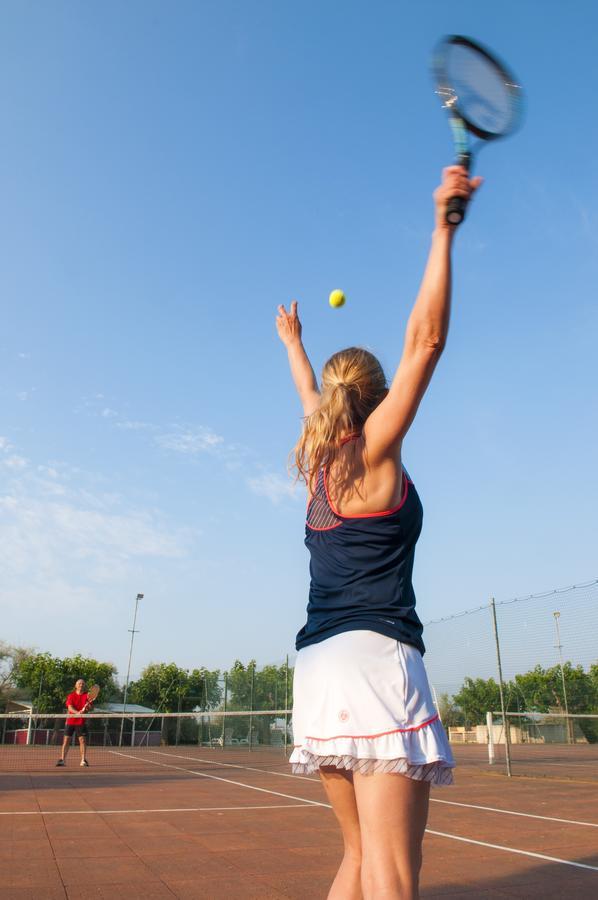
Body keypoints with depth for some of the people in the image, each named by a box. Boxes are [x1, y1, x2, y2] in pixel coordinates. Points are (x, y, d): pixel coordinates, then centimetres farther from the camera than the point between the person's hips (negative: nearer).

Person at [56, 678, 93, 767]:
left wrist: (86, 708, -31)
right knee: (66, 740, 2)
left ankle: (83, 760, -1)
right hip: (70, 721, 1)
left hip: (81, 722, -1)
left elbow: (89, 707, -7)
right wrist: (77, 712, -28)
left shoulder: (87, 696, 2)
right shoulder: (71, 696, 4)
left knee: (82, 740, -4)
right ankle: (62, 760, 10)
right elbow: (70, 707, -10)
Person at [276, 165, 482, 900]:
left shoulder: (318, 461, 17)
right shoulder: (374, 450, 1)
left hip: (317, 666, 8)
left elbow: (312, 397, 37)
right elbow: (425, 340, -3)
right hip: (374, 655, -8)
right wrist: (444, 228, 0)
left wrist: (293, 343, 55)